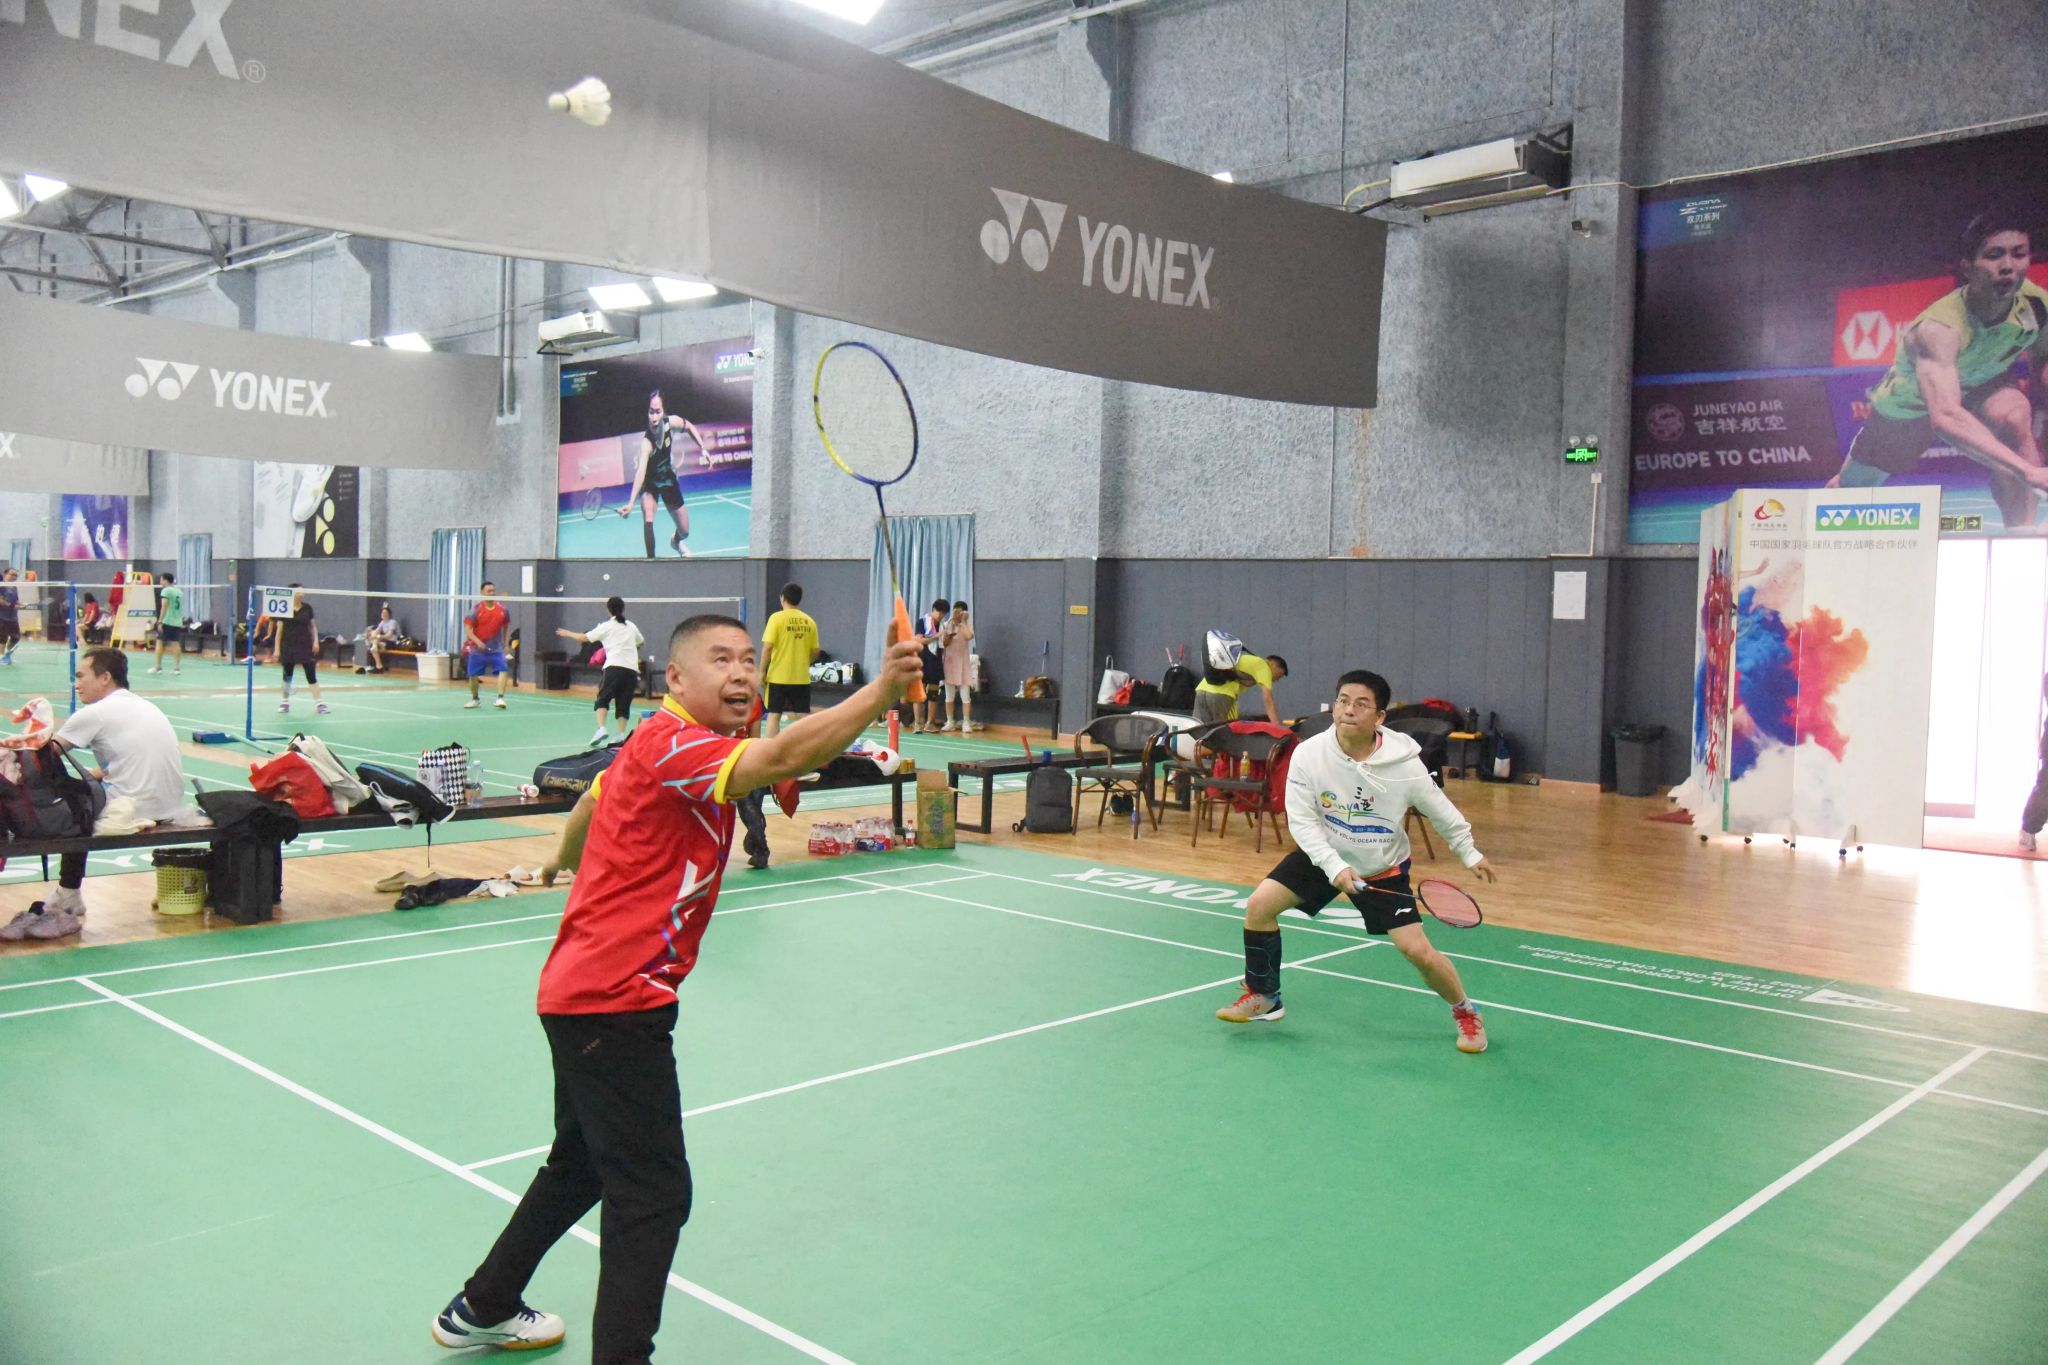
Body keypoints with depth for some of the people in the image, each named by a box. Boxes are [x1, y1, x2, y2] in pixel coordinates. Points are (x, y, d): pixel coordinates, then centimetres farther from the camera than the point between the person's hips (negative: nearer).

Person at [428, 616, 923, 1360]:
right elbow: (782, 755, -39)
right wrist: (882, 690, -47)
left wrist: (566, 859, 47)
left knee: (581, 1166, 26)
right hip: (614, 1002, -11)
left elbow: (593, 799, 27)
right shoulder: (671, 746, -22)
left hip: (584, 996, 11)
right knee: (653, 1194, -7)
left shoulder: (655, 745, 9)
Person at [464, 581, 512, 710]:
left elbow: (505, 626, 15)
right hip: (477, 649, -1)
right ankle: (475, 699, 30)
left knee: (503, 670, -20)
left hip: (496, 649, 1)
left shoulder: (502, 609, -1)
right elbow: (467, 628, -11)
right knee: (473, 675, 9)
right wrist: (477, 641, -27)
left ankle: (500, 697, -20)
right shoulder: (477, 609, -10)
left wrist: (506, 643, 11)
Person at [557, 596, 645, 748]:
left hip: (614, 667, -3)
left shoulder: (606, 627, 7)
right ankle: (621, 735, -1)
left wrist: (567, 633, 24)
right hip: (632, 669, 3)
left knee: (603, 699, -1)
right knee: (624, 703, 8)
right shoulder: (631, 626, 18)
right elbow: (641, 641, 36)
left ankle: (601, 729, -21)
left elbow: (584, 638, 7)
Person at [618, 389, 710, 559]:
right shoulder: (647, 442, -39)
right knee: (648, 521, -31)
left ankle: (676, 541, 49)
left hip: (669, 480, 4)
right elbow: (641, 472, -52)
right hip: (650, 483, -4)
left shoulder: (671, 422, -26)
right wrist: (630, 503, -65)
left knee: (684, 531, 12)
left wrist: (702, 448, -10)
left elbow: (689, 427, -1)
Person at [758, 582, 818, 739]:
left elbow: (767, 647, -12)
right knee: (804, 716, 6)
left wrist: (762, 671, -3)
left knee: (774, 716, 5)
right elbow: (814, 652, 6)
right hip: (802, 677, 3)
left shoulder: (777, 618, -7)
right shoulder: (809, 622, 3)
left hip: (778, 676, -3)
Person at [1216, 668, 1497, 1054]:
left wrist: (1470, 853, 6)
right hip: (1323, 854, 2)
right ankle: (1264, 996, 12)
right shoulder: (1309, 754, -23)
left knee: (1417, 951, -11)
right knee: (1260, 903, -11)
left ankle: (1465, 1013, 20)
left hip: (1383, 868, -2)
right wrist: (1334, 866, -28)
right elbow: (1302, 820, -18)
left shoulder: (1404, 765, -24)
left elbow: (1441, 811, -6)